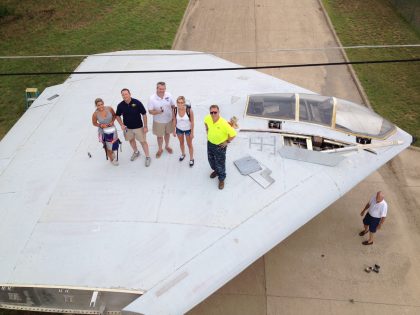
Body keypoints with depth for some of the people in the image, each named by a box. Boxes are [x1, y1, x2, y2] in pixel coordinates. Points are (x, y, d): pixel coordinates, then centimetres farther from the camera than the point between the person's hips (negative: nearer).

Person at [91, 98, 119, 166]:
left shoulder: (109, 108, -17)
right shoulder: (95, 114, -21)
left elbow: (114, 115, 2)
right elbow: (94, 123, -5)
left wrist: (112, 121, -14)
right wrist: (101, 125, -22)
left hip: (112, 130, 3)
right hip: (103, 132, -3)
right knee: (109, 148, 7)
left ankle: (112, 153, 55)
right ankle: (112, 159, 36)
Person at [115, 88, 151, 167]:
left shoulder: (137, 103, -21)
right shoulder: (120, 105, -12)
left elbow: (144, 114, -13)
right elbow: (118, 115, 5)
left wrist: (145, 126, -11)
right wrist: (121, 125, -9)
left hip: (138, 127, -4)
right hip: (127, 128, 4)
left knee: (143, 141, 5)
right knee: (131, 140, 23)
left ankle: (148, 157, 20)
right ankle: (136, 152, 48)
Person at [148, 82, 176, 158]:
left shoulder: (169, 95, -16)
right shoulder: (152, 98, -22)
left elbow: (173, 106, -1)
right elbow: (150, 111, -17)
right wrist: (158, 112, -35)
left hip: (169, 119, 2)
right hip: (158, 121, -2)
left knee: (167, 133, 24)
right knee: (159, 136, 16)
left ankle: (167, 146, 51)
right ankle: (160, 149, 41)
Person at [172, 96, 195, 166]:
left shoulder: (189, 110, -30)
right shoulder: (175, 110, -22)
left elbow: (192, 122, -17)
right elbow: (174, 120, -6)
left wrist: (192, 133, -11)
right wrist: (174, 130, 2)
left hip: (188, 129, -3)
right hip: (179, 129, 3)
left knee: (189, 144, 15)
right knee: (181, 143, 26)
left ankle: (191, 159, 36)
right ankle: (183, 154, 53)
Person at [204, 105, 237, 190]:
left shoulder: (224, 123, -34)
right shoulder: (207, 118, -17)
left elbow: (233, 134, -25)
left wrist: (227, 142, -15)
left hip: (220, 146, -5)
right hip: (210, 143, 5)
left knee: (220, 163, 9)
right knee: (211, 160, 25)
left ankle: (221, 179, 34)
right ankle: (216, 170, 56)